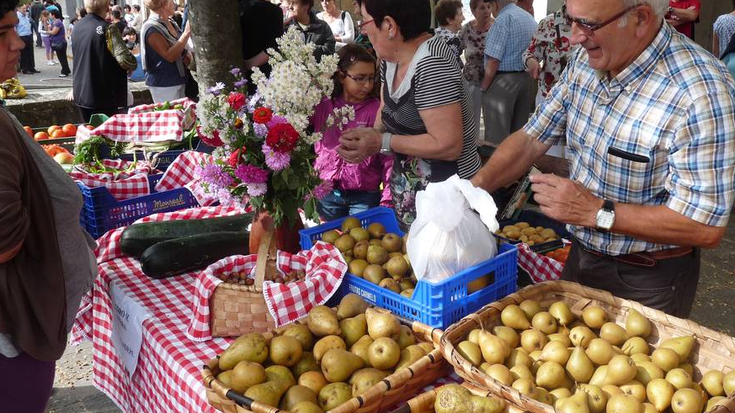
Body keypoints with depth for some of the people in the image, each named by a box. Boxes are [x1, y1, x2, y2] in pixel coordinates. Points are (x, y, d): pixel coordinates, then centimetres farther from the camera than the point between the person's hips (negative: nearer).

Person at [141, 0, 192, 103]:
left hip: (179, 80, 8)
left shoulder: (171, 23, 8)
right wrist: (186, 33, -25)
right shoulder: (151, 29, -16)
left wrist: (188, 54, -1)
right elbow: (169, 56, -24)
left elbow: (179, 48, 22)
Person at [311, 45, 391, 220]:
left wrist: (387, 201, -10)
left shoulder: (377, 110, -7)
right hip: (327, 193, 3)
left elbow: (388, 159, -7)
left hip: (365, 196, -3)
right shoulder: (322, 106, 1)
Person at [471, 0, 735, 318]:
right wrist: (474, 187, -14)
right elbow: (532, 139, 1)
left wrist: (596, 211, -29)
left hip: (648, 280, -6)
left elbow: (706, 226, -28)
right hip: (581, 256, 7)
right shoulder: (587, 60, -6)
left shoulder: (701, 92, -29)